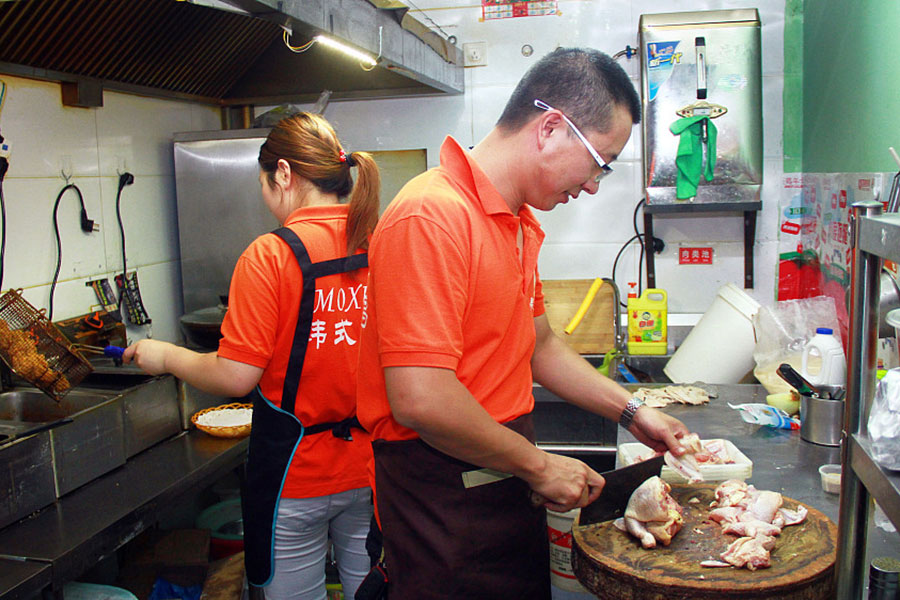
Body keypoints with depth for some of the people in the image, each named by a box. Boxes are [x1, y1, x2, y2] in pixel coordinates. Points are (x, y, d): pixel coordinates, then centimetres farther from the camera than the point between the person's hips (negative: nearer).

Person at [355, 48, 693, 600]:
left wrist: (631, 412, 16)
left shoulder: (519, 223, 10)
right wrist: (538, 466, -16)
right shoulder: (431, 217, -22)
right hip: (444, 499, -9)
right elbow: (419, 400, -28)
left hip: (508, 484, 9)